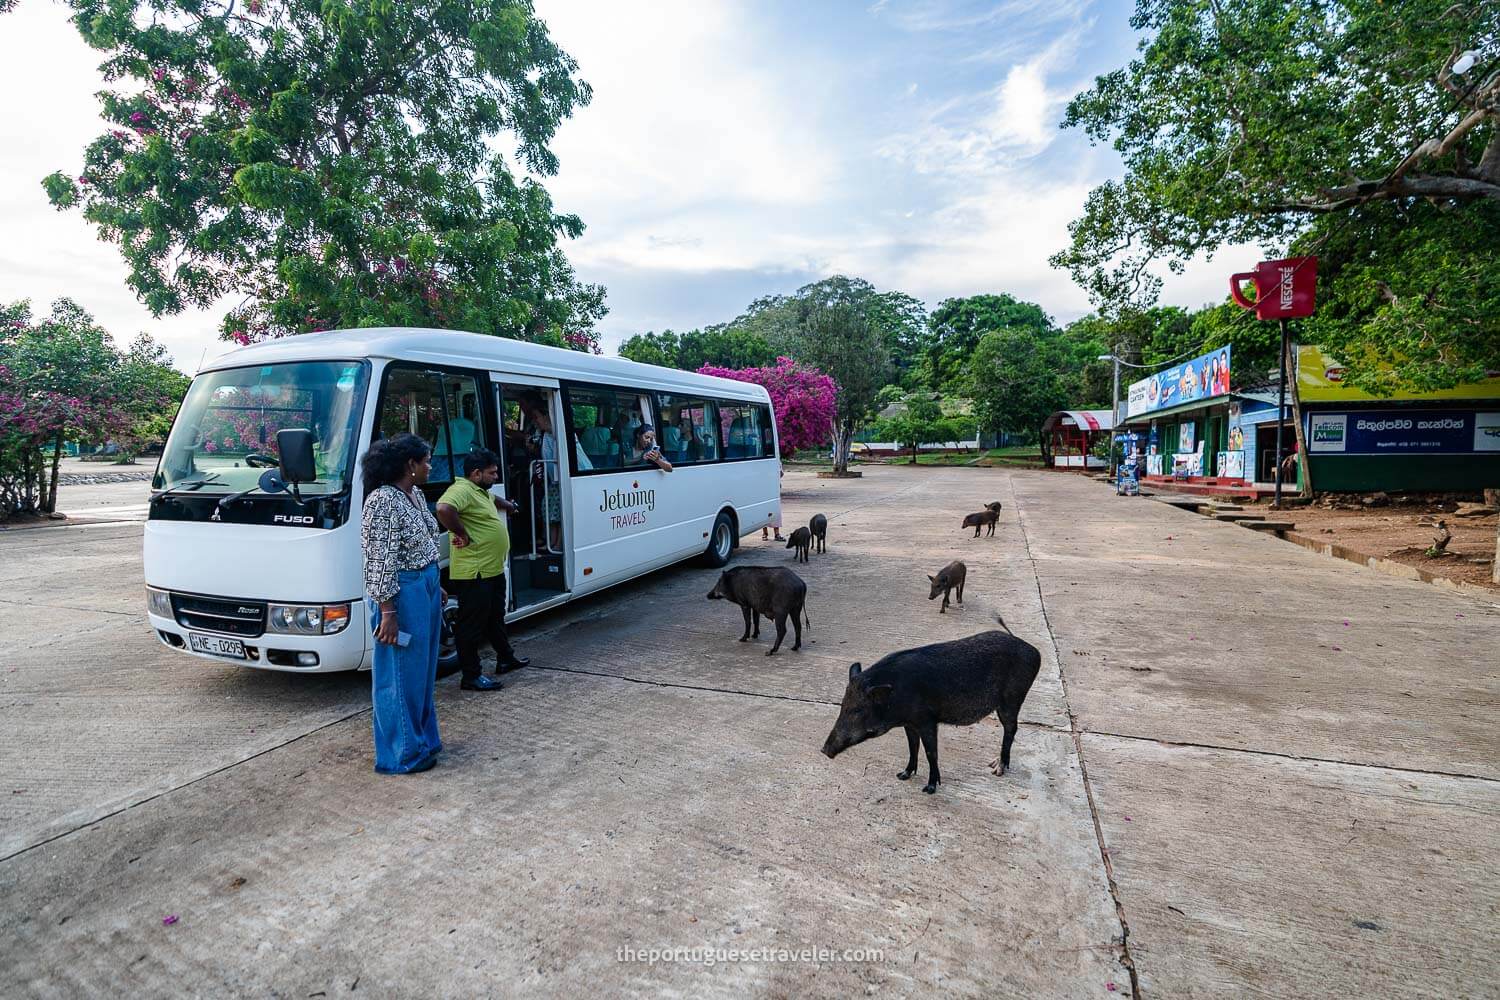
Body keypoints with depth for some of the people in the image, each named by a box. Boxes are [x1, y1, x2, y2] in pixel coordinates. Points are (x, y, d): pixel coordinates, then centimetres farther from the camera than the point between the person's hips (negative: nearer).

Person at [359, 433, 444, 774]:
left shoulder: (415, 495, 10)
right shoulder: (382, 501, -19)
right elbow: (379, 561, -20)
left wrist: (435, 586, 23)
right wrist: (387, 612, -20)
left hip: (426, 587, 10)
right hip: (402, 593, -10)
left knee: (424, 669, 18)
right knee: (401, 674, 2)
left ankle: (423, 739, 31)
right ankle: (401, 754, 15)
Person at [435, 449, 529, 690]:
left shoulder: (481, 491, 16)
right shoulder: (462, 490, -18)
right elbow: (444, 509, -39)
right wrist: (463, 534, -29)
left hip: (493, 569, 11)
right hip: (474, 573, -11)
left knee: (495, 618, 24)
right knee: (472, 625, -1)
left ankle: (506, 658, 40)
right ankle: (471, 677, 8)